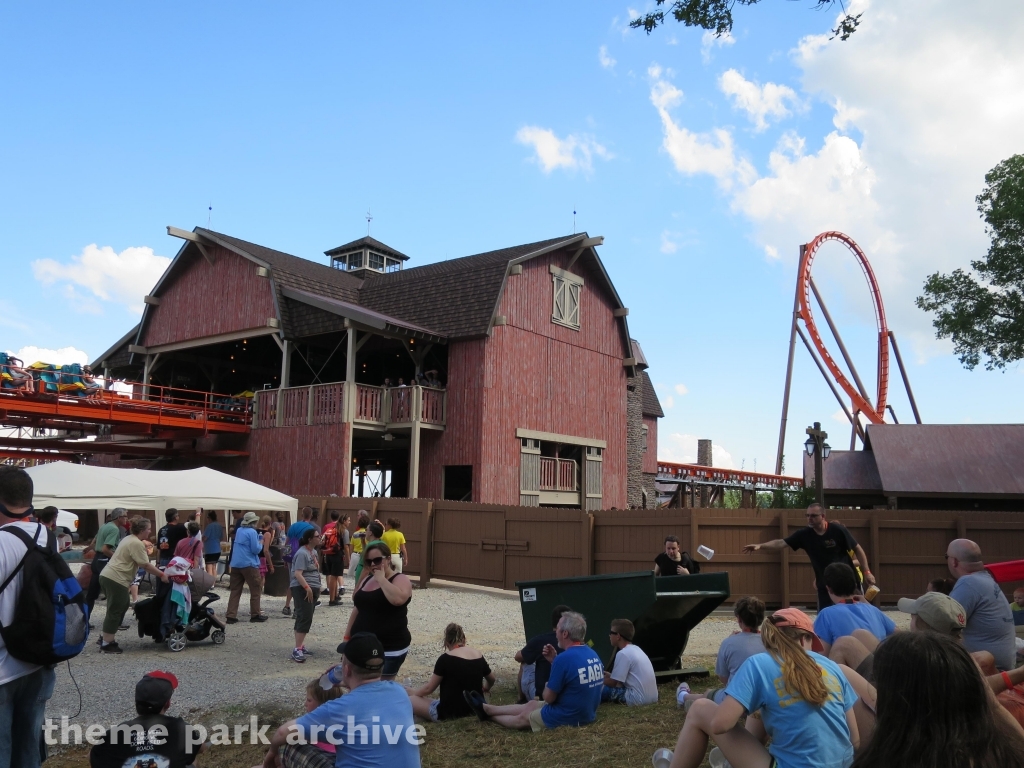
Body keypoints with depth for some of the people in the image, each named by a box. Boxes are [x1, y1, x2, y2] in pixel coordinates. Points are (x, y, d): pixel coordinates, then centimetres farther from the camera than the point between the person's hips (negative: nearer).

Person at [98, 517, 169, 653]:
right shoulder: (137, 544, -15)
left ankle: (105, 638, 26)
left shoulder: (128, 539, 18)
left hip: (107, 576, 11)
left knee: (116, 609, 20)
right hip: (116, 580, -11)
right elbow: (145, 565, -14)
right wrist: (162, 575, -6)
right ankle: (107, 644, 1)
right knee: (115, 611, -4)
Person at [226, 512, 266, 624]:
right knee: (256, 590, 6)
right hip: (249, 564, -7)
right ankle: (255, 615, 10)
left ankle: (231, 616, 0)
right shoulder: (252, 532, -11)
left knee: (235, 590, 6)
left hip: (235, 564, 7)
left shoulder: (238, 530, 12)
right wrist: (260, 544, 5)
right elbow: (256, 549, -14)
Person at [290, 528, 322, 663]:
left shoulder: (314, 551, 14)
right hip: (302, 589, -9)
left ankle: (300, 644, 23)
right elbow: (297, 573, -24)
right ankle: (297, 650, -15)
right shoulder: (302, 553, -16)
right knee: (305, 618, -15)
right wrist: (307, 588, -30)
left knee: (304, 618, 14)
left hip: (312, 589, 9)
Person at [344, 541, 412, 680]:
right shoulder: (367, 580, 13)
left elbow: (398, 599, -31)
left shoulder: (400, 579, -9)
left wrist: (381, 579, -20)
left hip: (389, 649, -7)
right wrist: (348, 635, 17)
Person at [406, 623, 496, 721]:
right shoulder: (478, 655, 3)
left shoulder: (446, 658, -13)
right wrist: (485, 689, 43)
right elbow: (491, 679, 21)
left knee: (409, 699, 11)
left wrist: (412, 694, 15)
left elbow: (429, 688, -5)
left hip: (449, 713, -6)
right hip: (475, 709, 6)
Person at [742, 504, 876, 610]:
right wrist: (761, 546, -28)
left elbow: (857, 549, -4)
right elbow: (781, 543, -14)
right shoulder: (804, 534, -8)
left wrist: (866, 571, -8)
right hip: (824, 585, 3)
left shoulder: (838, 530, -14)